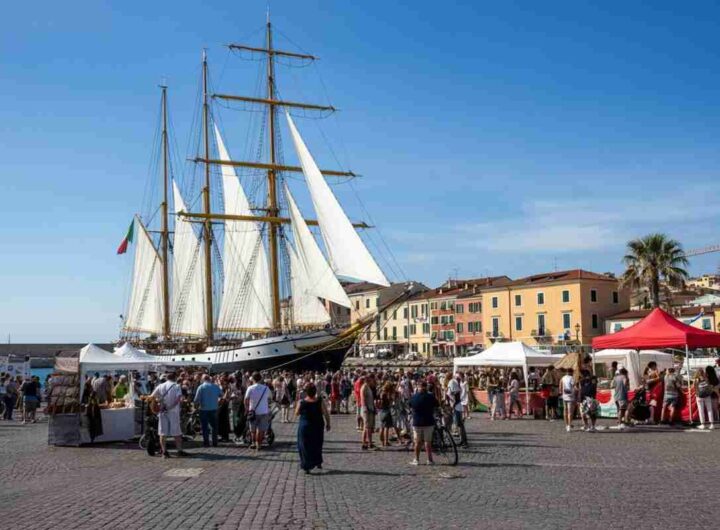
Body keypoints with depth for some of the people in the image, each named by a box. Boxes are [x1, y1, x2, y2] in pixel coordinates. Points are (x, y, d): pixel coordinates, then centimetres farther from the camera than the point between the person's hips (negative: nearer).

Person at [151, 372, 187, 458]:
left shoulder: (160, 386, 6)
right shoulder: (176, 386, -2)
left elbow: (152, 397, 0)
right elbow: (178, 398, -16)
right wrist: (171, 406, -13)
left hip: (163, 412, 2)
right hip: (174, 411, -2)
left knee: (163, 432, 5)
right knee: (176, 433, 4)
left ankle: (164, 452, 2)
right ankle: (180, 451, 6)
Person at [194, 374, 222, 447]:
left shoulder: (201, 387, -8)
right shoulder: (216, 386, 1)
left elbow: (196, 399, -10)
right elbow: (221, 395, 12)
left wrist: (197, 404, 9)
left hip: (204, 409, -3)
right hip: (214, 409, 3)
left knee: (205, 427, 5)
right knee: (214, 426, 13)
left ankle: (206, 442, 5)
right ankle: (215, 442, 12)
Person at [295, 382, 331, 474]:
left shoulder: (301, 402, -17)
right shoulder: (320, 401, -15)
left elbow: (296, 413, -2)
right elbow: (326, 414, -11)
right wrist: (328, 424, 3)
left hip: (305, 427, -2)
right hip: (318, 426, 2)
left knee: (305, 447, 11)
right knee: (317, 445, 23)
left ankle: (307, 467, 10)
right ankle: (318, 463, 33)